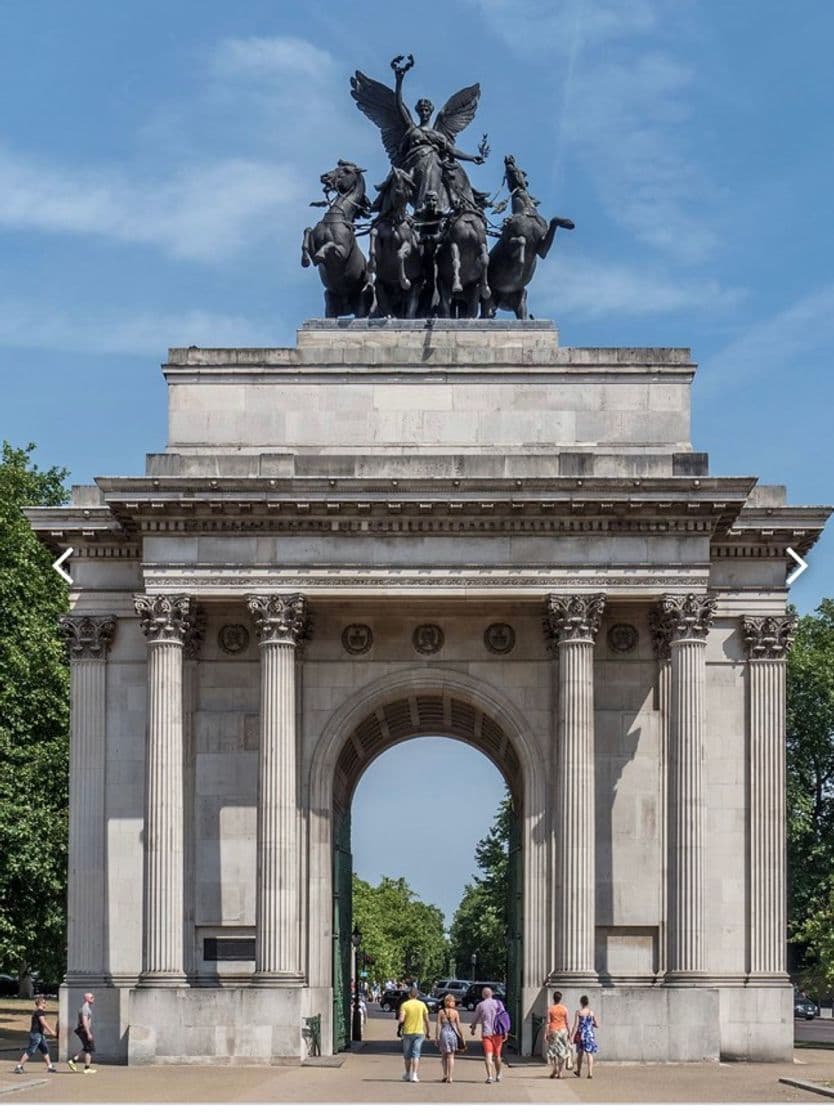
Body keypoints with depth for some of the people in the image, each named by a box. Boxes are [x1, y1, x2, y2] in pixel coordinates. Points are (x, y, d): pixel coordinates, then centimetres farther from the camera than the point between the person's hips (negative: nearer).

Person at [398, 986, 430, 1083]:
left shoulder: (404, 1005, -7)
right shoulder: (422, 1004, -1)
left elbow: (401, 1019, -15)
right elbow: (426, 1019, 1)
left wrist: (399, 1020, 8)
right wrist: (427, 1031, 13)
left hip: (408, 1032, -1)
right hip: (419, 1032, 1)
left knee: (407, 1054, 13)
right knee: (416, 1054, 0)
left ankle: (408, 1074, 24)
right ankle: (414, 1075, -11)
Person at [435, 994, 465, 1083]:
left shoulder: (441, 1012, -1)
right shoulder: (455, 1013, 0)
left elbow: (439, 1025, -5)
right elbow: (458, 1026, 0)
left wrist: (437, 1037, -3)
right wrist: (461, 1037, 10)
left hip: (444, 1034, 0)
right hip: (453, 1034, 0)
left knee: (444, 1055, 15)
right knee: (451, 1056, 4)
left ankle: (445, 1074, 6)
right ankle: (450, 1077, -1)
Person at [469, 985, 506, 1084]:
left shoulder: (480, 1005, 1)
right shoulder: (498, 1003, 4)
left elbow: (476, 1019, 11)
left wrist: (472, 1029, 29)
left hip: (486, 1033, -2)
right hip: (497, 1033, 2)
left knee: (488, 1055, -8)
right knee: (497, 1055, 17)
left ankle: (490, 1076, -21)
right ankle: (498, 1075, 30)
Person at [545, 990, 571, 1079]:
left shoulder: (550, 1008, -4)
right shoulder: (564, 1009, 0)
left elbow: (548, 1022, -6)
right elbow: (566, 1022, 2)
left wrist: (547, 1033, -3)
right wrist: (569, 1033, 10)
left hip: (553, 1031, -1)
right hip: (562, 1030, 1)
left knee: (552, 1051, 11)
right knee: (562, 1052, 5)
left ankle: (555, 1069, -3)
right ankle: (560, 1072, 3)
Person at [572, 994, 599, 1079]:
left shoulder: (579, 1012, -6)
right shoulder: (592, 1013, 0)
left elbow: (576, 1025, -9)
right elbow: (597, 1025, 4)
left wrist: (572, 1036, -7)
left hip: (581, 1035, -1)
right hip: (590, 1035, 1)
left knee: (580, 1053, 15)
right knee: (589, 1054, -1)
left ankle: (578, 1071, 29)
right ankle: (590, 1072, -12)